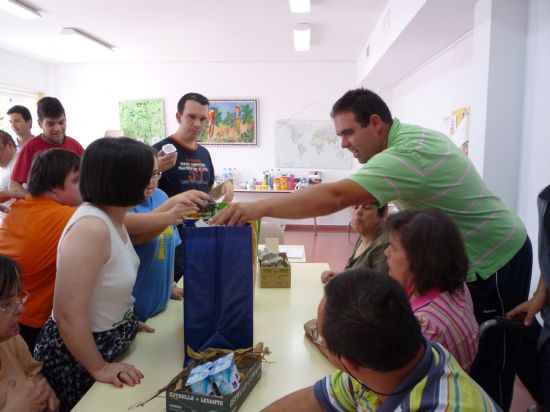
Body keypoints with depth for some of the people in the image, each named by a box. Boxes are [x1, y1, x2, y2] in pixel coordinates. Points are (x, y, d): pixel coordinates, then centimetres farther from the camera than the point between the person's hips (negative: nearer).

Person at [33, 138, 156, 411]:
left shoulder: (111, 218, -2)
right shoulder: (91, 228, -32)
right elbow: (67, 315, -32)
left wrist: (126, 323, 14)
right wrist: (99, 368, -21)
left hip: (108, 342, 8)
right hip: (76, 357, -8)